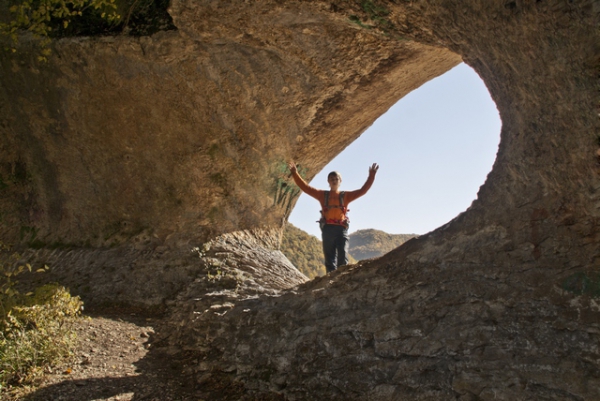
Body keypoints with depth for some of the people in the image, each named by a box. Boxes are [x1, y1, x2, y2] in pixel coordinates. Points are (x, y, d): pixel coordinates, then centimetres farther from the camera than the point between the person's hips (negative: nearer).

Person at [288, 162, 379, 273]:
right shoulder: (322, 195, 16)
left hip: (342, 229, 0)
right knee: (330, 259, -1)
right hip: (327, 229, 0)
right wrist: (295, 173, 4)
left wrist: (371, 176, 1)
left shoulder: (345, 196, 16)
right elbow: (305, 187, 12)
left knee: (343, 258, -9)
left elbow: (362, 190, 11)